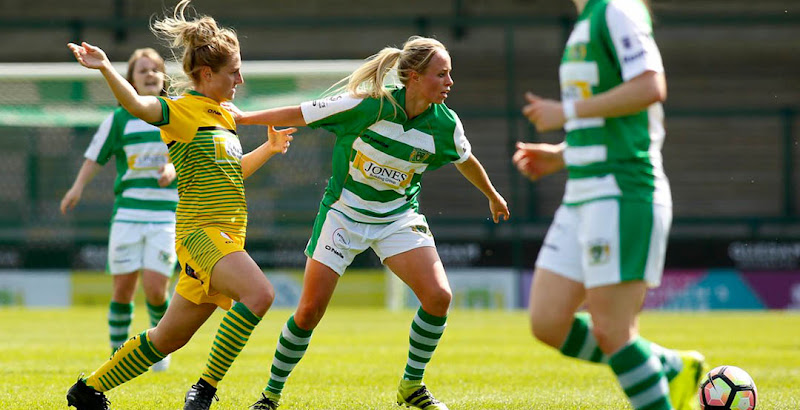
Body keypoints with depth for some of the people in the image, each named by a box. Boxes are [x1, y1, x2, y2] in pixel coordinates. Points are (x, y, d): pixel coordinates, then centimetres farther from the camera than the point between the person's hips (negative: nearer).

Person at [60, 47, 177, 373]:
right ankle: (118, 355, 11)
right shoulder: (119, 119, 6)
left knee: (154, 289, -11)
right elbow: (95, 157, 7)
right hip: (127, 211, 0)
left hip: (166, 215, 0)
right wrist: (78, 186, -8)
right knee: (123, 288, -3)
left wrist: (173, 168, -10)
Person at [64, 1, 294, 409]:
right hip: (200, 232, -8)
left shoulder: (224, 115, 18)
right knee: (259, 292, -30)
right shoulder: (181, 110, -7)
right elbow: (138, 105, -28)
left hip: (226, 237, 8)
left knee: (168, 337, 12)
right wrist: (105, 69, -44)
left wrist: (270, 147, 26)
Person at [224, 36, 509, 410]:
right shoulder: (369, 105, -24)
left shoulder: (445, 124, -12)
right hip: (344, 213, -3)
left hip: (399, 217, 3)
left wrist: (493, 196, 28)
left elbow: (466, 161, 12)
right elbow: (299, 115, -13)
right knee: (309, 310, -5)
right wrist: (242, 118, -8)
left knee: (438, 296, -17)